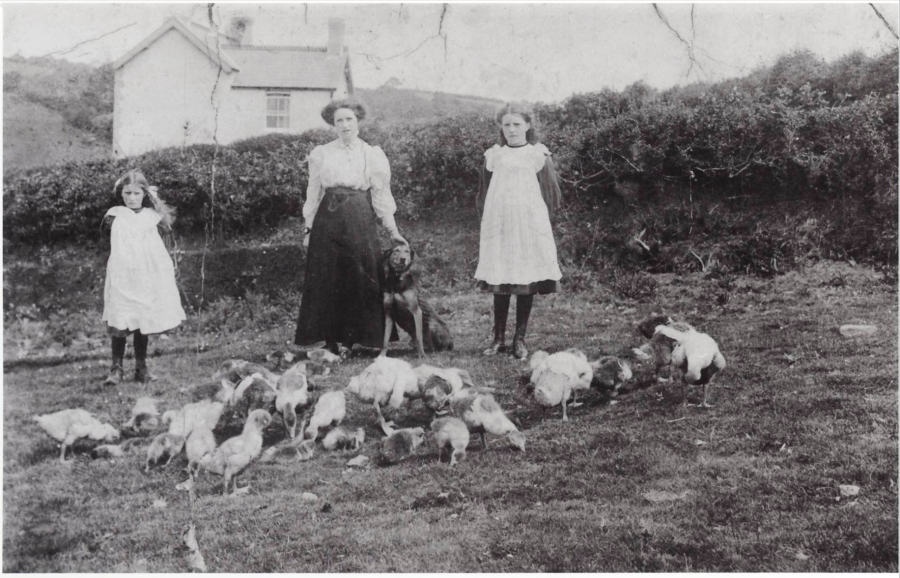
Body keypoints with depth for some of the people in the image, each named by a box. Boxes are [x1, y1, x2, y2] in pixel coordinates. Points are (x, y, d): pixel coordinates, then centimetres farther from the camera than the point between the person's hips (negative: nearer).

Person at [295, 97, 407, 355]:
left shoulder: (372, 155, 7)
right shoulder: (321, 154, 8)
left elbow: (381, 195, 6)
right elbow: (313, 193, 10)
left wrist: (393, 230, 1)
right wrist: (308, 227, 5)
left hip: (360, 220, 0)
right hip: (327, 220, 0)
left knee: (361, 278, -2)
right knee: (327, 280, -1)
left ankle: (350, 338, 7)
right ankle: (332, 339, 5)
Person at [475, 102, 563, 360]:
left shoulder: (538, 156, 2)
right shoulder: (493, 156, 9)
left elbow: (551, 195, 4)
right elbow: (484, 195, 14)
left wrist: (539, 222, 1)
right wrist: (487, 221, 10)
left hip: (529, 228, -2)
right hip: (498, 227, 2)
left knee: (527, 281, -1)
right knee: (499, 283, 2)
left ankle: (520, 339, 8)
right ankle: (498, 338, 11)